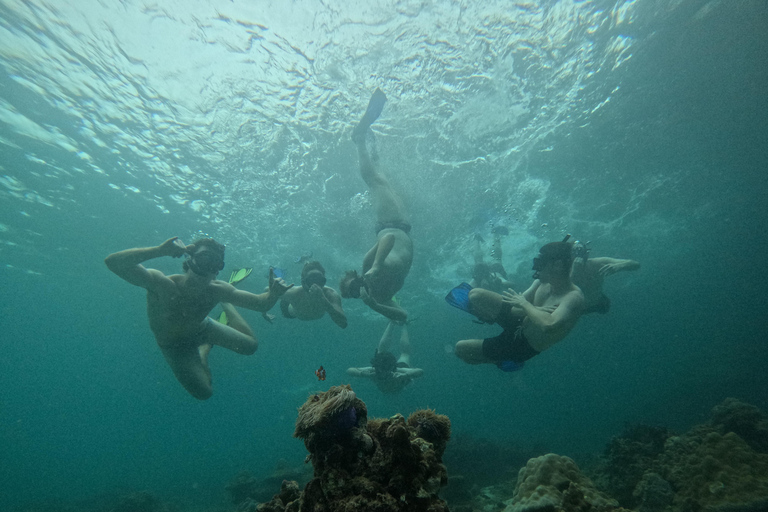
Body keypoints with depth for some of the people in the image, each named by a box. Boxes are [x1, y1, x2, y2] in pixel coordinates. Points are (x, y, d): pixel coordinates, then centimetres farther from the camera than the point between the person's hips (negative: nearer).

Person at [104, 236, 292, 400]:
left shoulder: (217, 290, -32)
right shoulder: (162, 285, -39)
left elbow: (261, 303, -27)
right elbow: (113, 262, -51)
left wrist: (273, 294, -51)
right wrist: (160, 250, -62)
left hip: (202, 328, 2)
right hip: (174, 345, -2)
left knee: (250, 346, 8)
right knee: (204, 392, -2)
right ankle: (204, 350, 25)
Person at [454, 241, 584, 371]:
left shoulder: (574, 297, -30)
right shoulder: (542, 281, -8)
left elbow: (549, 326, -48)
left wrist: (525, 304, -31)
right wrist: (535, 310, -27)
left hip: (525, 346, -6)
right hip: (520, 322, 6)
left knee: (460, 348, -3)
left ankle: (503, 360, 21)